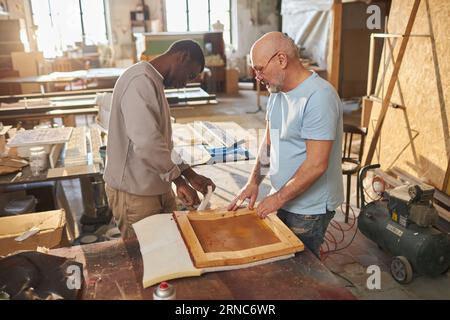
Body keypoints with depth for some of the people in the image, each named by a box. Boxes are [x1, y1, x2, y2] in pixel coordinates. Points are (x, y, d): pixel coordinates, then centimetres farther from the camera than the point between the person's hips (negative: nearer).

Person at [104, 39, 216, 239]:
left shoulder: (154, 81, 14)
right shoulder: (140, 80, -19)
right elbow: (147, 143, -29)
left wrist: (190, 175, 10)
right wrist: (179, 180, -16)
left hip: (157, 187, 9)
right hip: (135, 194, -9)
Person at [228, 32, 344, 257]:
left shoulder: (318, 97, -23)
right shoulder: (277, 91, 6)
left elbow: (316, 165, -25)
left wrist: (278, 198, -17)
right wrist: (254, 182, 2)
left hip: (309, 208, -7)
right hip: (283, 200, 8)